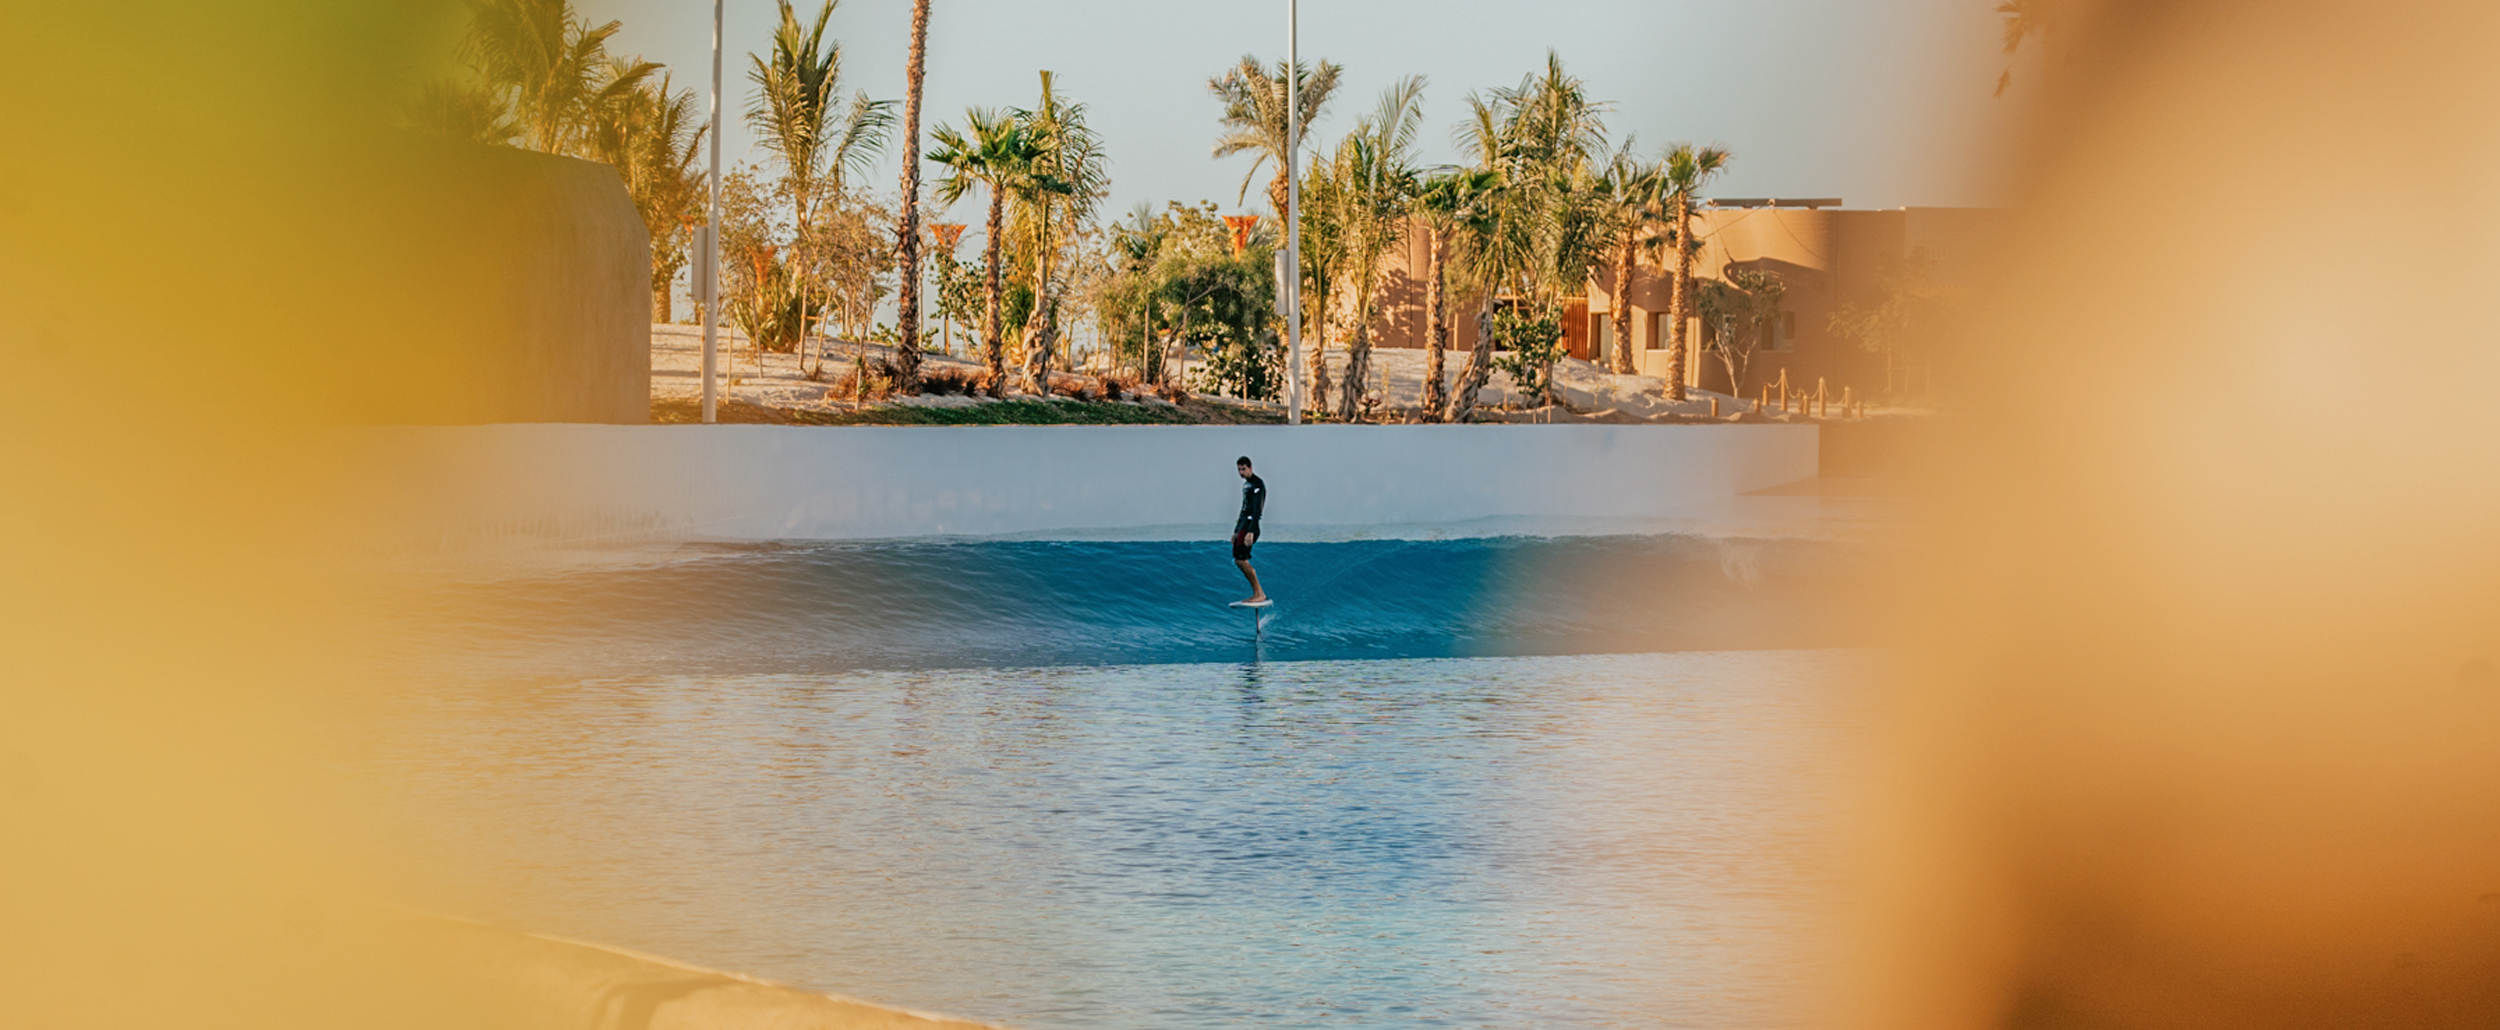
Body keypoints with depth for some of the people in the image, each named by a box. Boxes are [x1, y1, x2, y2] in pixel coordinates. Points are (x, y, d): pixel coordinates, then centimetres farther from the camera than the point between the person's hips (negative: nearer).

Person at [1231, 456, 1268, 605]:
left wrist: (1251, 532, -27)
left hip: (1251, 523, -10)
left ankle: (1259, 594, -12)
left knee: (1242, 560, -15)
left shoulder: (1257, 484, -11)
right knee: (1238, 560, 8)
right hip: (1243, 522, 10)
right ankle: (1258, 593, 10)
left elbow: (1257, 509, -20)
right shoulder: (1246, 484, 19)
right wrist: (1236, 531, 26)